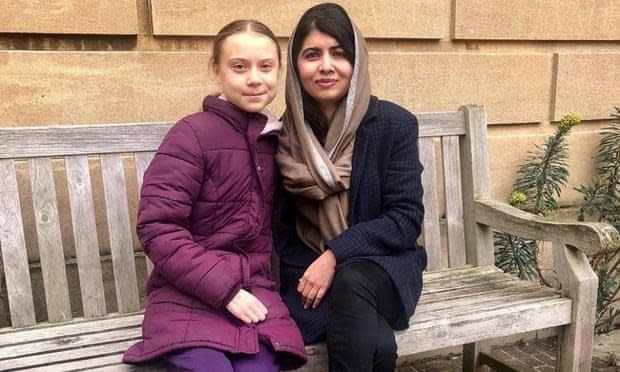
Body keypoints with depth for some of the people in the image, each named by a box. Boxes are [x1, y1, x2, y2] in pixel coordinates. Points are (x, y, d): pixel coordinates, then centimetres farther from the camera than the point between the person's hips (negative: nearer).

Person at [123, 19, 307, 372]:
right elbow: (157, 229, -13)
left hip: (254, 293, 4)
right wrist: (226, 289, -15)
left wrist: (248, 289, 3)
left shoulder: (274, 139, 9)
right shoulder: (192, 134, -7)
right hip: (189, 298, -4)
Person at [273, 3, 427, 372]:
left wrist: (336, 255, -21)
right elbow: (282, 228, 2)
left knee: (351, 281, -36)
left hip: (383, 266, 1)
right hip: (310, 273, 0)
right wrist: (312, 271, -15)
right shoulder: (284, 135, -3)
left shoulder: (394, 123, -8)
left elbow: (406, 218, -11)